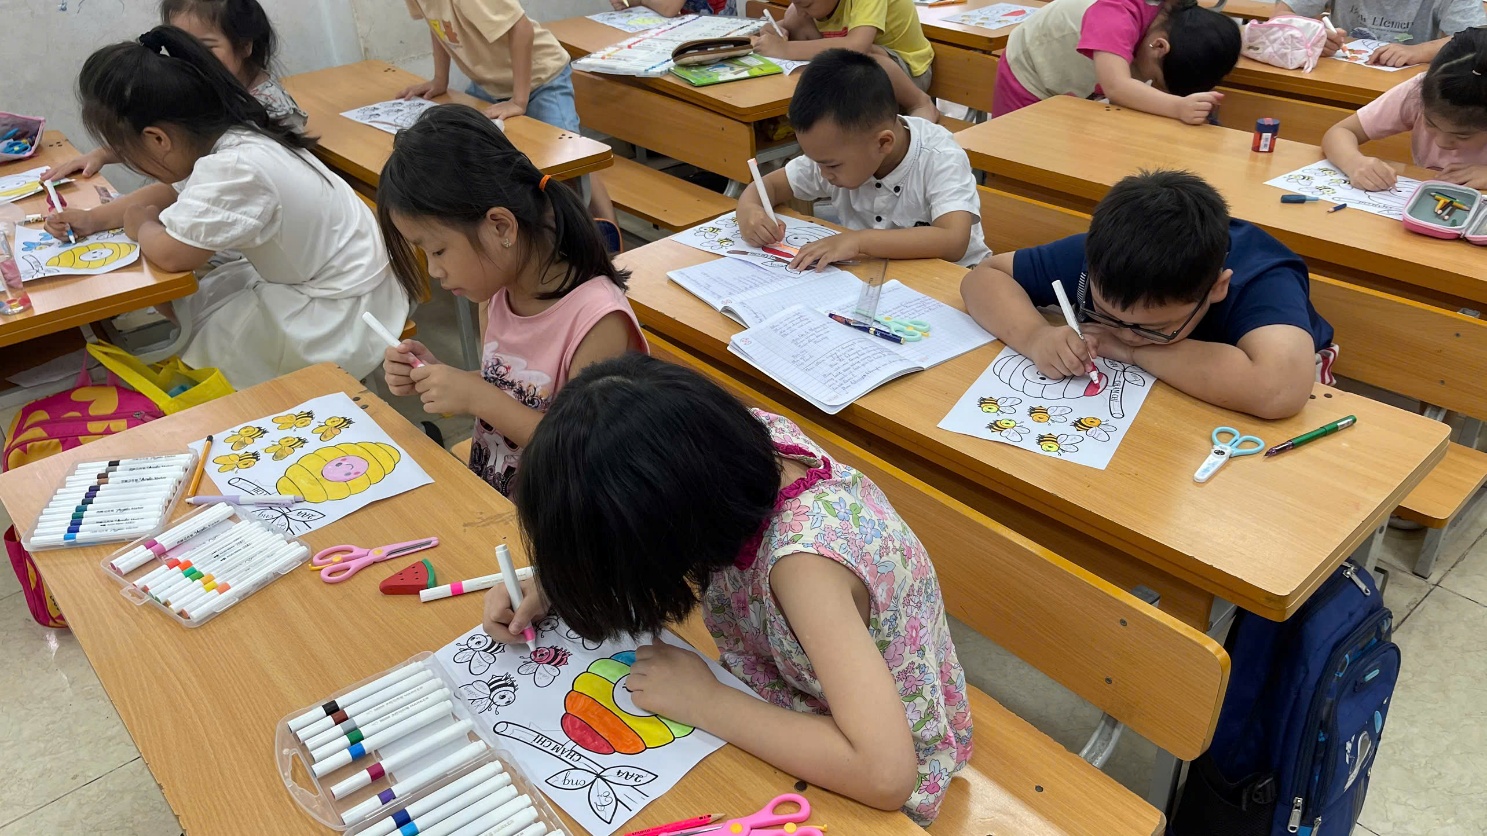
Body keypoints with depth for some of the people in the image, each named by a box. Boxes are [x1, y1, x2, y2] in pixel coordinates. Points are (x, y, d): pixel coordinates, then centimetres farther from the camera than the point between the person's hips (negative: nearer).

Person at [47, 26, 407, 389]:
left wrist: (141, 225, -1)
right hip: (305, 279, 9)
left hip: (338, 317, -9)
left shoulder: (234, 169, -31)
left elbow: (171, 255, -22)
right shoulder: (224, 136, -1)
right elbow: (172, 191, 19)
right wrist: (94, 219, 13)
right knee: (186, 302, 14)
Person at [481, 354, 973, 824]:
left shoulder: (803, 559, -38)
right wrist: (555, 584, -15)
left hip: (873, 795, -5)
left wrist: (703, 700, -31)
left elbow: (885, 774, -40)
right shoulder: (750, 436, -19)